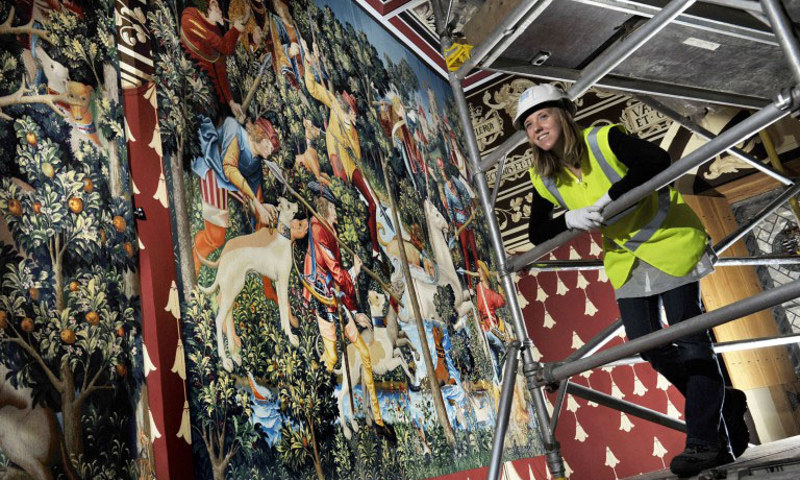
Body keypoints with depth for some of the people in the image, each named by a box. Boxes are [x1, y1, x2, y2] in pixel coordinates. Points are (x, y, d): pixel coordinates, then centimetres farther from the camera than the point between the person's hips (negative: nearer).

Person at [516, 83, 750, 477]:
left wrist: (611, 197, -34)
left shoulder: (604, 139, -21)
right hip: (625, 257, 6)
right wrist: (569, 219, -20)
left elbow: (659, 162, -32)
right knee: (645, 342, 1)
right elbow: (538, 233, -2)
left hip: (668, 241, -5)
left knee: (688, 335, -6)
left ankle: (703, 440, 3)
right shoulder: (543, 178, -5)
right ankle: (723, 402, 24)